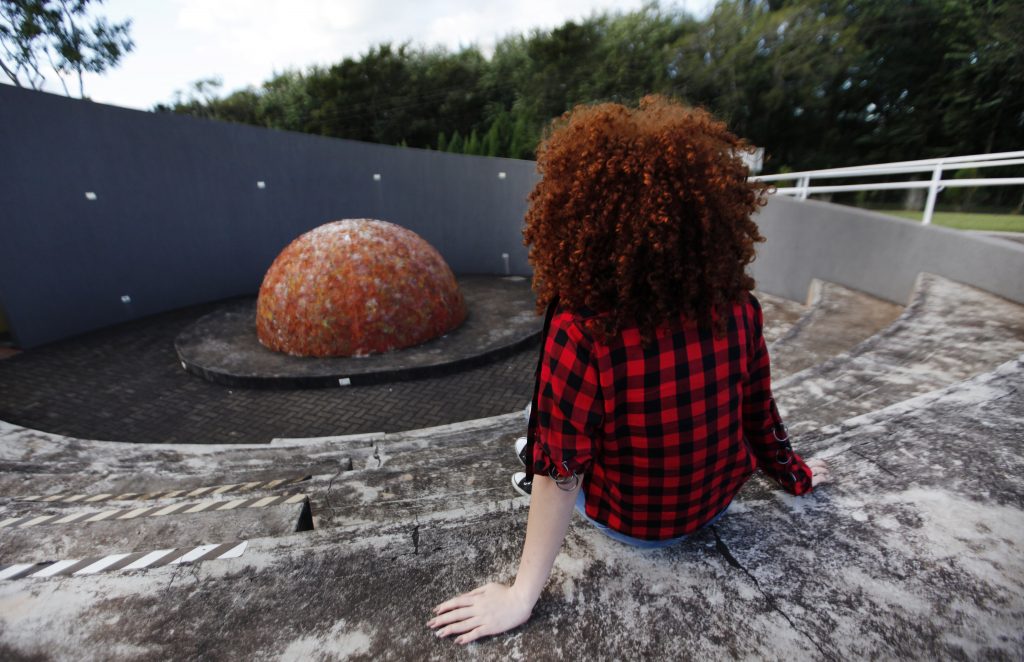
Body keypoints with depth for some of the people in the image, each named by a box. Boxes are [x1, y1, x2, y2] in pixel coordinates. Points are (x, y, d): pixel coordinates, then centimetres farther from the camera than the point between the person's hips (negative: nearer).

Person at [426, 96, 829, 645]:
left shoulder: (579, 332, -33)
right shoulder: (739, 310, -18)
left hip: (631, 523, -4)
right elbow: (759, 414, -5)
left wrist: (523, 594, -12)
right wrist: (792, 474, 17)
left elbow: (559, 476, -27)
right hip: (717, 502, 5)